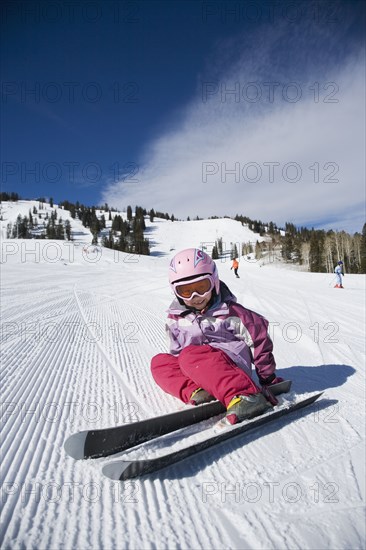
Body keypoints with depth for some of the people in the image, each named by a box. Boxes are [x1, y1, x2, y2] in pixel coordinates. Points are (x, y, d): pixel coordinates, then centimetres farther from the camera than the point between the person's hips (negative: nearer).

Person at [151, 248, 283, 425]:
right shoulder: (176, 317, 7)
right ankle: (195, 391, -28)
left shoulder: (229, 311, -6)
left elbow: (259, 338, -1)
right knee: (159, 362, -9)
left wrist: (268, 378, 4)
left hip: (232, 364, -6)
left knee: (190, 355, -34)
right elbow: (176, 350, 18)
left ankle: (242, 396, -47)